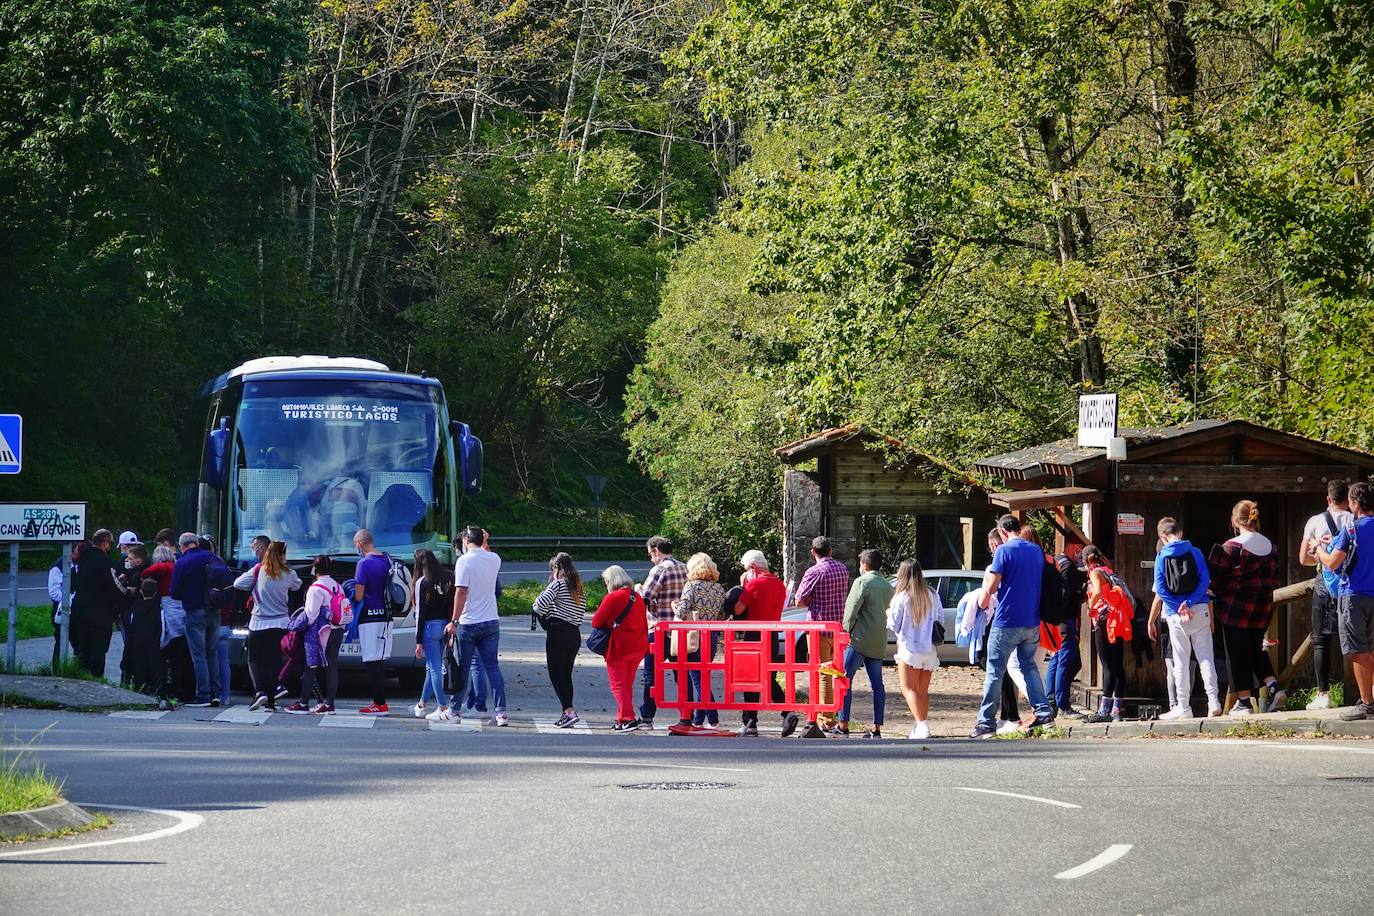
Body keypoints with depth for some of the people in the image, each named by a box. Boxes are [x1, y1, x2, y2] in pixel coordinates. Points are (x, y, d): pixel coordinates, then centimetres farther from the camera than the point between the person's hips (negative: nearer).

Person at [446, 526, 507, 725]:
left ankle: (454, 710, 15)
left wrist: (454, 621, -16)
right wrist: (485, 544, 20)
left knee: (462, 669, 5)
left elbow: (461, 592, -17)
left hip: (468, 624, -4)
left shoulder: (464, 561, -11)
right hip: (491, 622, 4)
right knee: (492, 667, 3)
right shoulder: (494, 559, 5)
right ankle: (500, 712, -6)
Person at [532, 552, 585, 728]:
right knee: (566, 674, 13)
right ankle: (567, 713, 11)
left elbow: (540, 605, -14)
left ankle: (569, 712, -16)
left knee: (556, 675, -5)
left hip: (558, 633, -7)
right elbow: (581, 613, 12)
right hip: (575, 633, 7)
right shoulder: (579, 589, 15)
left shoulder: (558, 584, -6)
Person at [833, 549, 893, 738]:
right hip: (879, 643, 7)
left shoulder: (862, 582, -10)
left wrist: (846, 630, -1)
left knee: (845, 680, -2)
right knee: (877, 684, 7)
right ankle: (876, 728, 5)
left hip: (860, 640, -7)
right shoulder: (887, 586, 14)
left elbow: (851, 611, -13)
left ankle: (843, 726, -6)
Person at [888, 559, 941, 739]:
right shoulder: (932, 595, 3)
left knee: (909, 689, -2)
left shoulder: (902, 597, -10)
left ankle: (921, 725, -17)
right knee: (923, 691, 14)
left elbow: (894, 625, -4)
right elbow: (939, 620, 10)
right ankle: (921, 728, 14)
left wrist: (889, 614, 15)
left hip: (910, 649, -5)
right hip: (930, 650, 5)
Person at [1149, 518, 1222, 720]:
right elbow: (1205, 581, -6)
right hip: (1200, 611, 1)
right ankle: (1213, 702, -6)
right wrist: (1190, 603, -11)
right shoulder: (1195, 553, 3)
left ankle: (1183, 707, 7)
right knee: (1206, 658, 3)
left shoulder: (1162, 557, 0)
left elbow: (1160, 590, -6)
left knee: (1181, 662, 5)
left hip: (1175, 615, -1)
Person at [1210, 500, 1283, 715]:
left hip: (1236, 610, -6)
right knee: (1256, 651, 20)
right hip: (1263, 609, 6)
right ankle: (1274, 687, 3)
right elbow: (1274, 578, 11)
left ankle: (1243, 702, 5)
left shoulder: (1232, 547, -15)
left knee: (1237, 656, 4)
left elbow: (1216, 577, -10)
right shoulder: (1270, 546, 4)